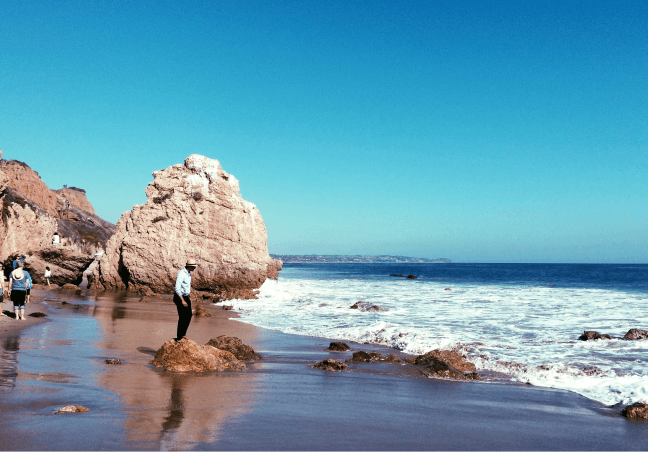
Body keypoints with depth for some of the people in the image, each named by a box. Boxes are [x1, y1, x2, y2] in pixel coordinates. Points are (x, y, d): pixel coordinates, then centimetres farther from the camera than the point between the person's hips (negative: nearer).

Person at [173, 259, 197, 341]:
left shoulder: (188, 273, 9)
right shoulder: (181, 274, -21)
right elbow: (177, 288, -25)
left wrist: (188, 297, 21)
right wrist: (182, 301, -26)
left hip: (185, 297, 9)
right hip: (179, 297, -9)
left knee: (189, 315, 12)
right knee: (182, 318, -5)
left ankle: (182, 334, 22)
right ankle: (179, 337, 4)